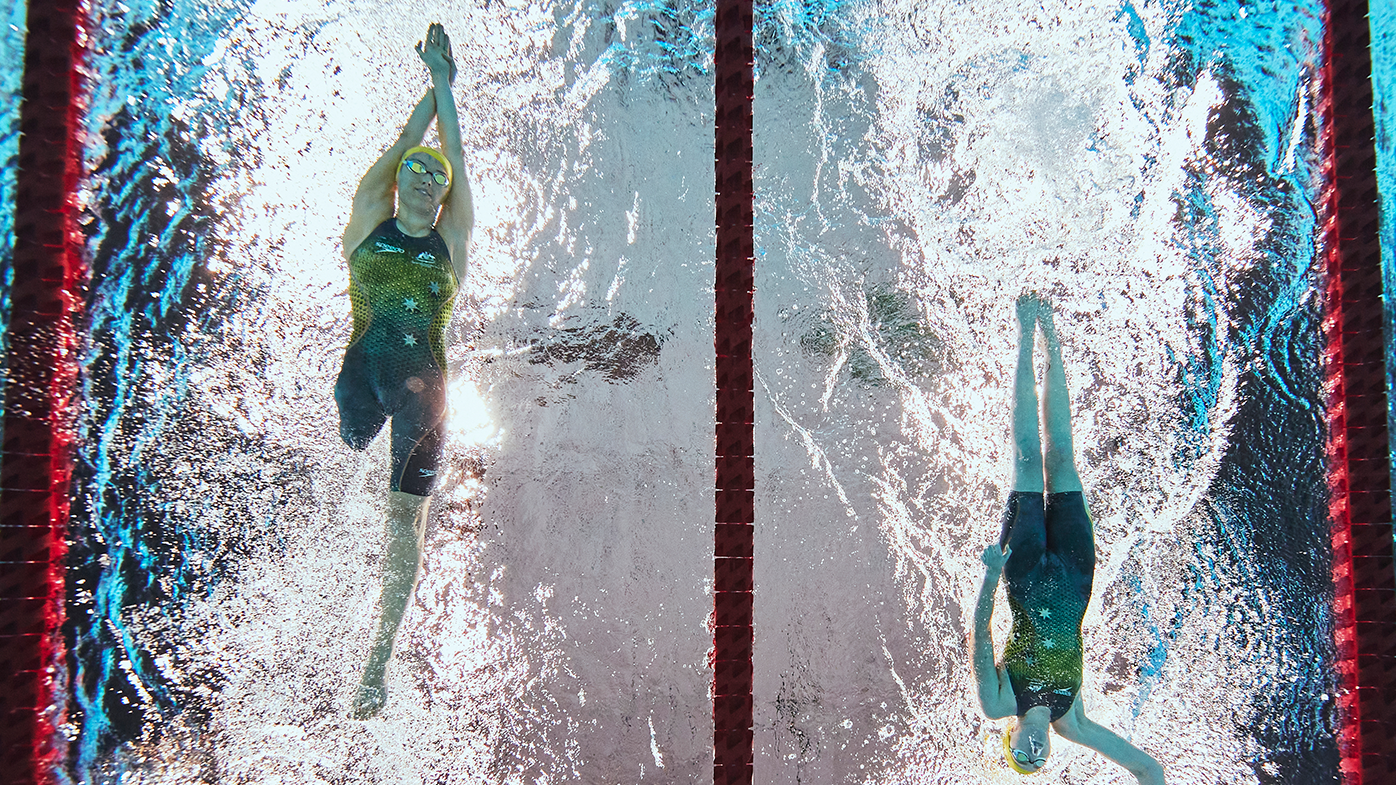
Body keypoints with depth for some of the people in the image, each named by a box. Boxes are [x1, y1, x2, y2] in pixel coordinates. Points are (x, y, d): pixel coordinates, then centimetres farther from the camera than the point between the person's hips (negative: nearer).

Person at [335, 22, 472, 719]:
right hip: (361, 369, 0)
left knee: (406, 512, -3)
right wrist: (434, 84, 23)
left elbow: (454, 152, 16)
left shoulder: (452, 238, 14)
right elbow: (405, 140, 16)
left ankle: (381, 652, -2)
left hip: (423, 382, 0)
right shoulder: (369, 221, 14)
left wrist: (444, 83, 23)